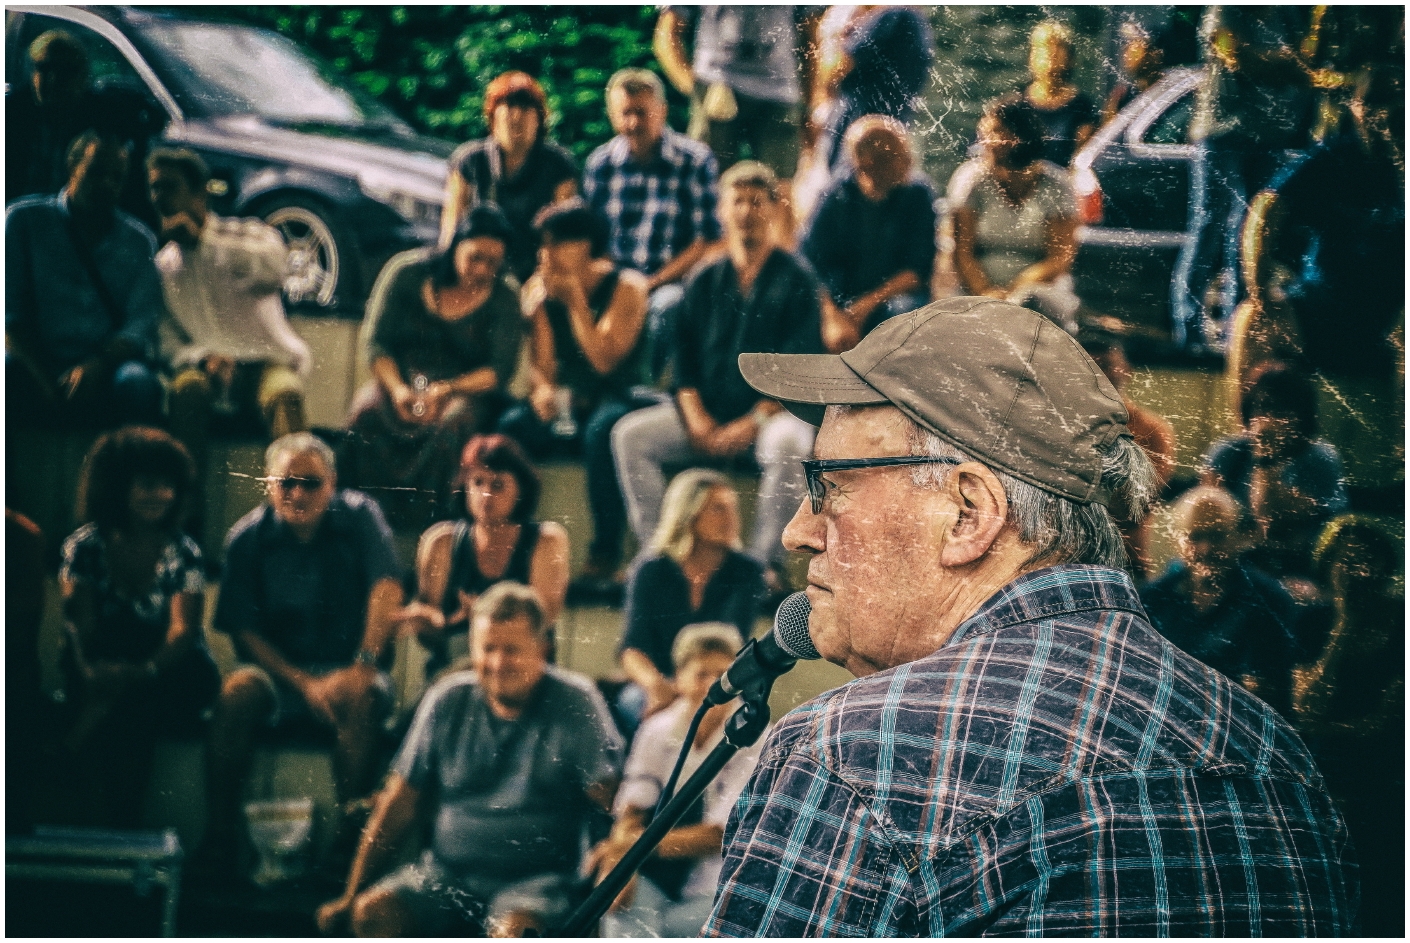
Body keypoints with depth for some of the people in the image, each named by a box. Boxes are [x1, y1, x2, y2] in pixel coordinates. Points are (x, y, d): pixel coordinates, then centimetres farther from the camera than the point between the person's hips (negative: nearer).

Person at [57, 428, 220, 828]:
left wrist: (145, 671, -32)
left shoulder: (183, 554, 3)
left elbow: (182, 629, -10)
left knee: (130, 703, -34)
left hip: (170, 677, 0)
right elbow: (81, 626, -5)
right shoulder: (85, 547, 6)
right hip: (103, 680, 1)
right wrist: (90, 674, -28)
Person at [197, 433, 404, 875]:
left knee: (359, 696, -34)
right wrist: (304, 684, -17)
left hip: (347, 670, -1)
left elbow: (387, 588, -15)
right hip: (278, 669, 1)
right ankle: (218, 837, -27)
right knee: (237, 690, -30)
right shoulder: (248, 538, 0)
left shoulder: (359, 517, -2)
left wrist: (364, 665, -29)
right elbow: (244, 630, -3)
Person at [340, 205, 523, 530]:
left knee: (452, 421, -37)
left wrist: (446, 390, -26)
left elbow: (500, 370, -9)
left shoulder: (503, 301, -2)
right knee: (365, 412, -32)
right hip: (400, 379, 1)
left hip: (465, 390, -1)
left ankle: (424, 525, -28)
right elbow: (376, 342, -1)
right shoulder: (406, 272, -1)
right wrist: (397, 389, -20)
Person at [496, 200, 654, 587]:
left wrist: (575, 300, -22)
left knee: (603, 428, -39)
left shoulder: (626, 287, -7)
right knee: (509, 425, -28)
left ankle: (605, 555, -33)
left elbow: (604, 361, -18)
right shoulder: (539, 289, 5)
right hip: (564, 400, 4)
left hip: (618, 398, -4)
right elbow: (542, 362, -1)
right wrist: (543, 389, -24)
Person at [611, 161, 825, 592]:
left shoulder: (796, 278, 1)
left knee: (787, 443, -38)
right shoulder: (705, 281, 13)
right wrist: (697, 419, -8)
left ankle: (766, 562, -28)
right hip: (708, 413, 4)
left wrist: (752, 422, -17)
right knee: (630, 434, -18)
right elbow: (685, 361, 10)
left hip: (772, 411, -4)